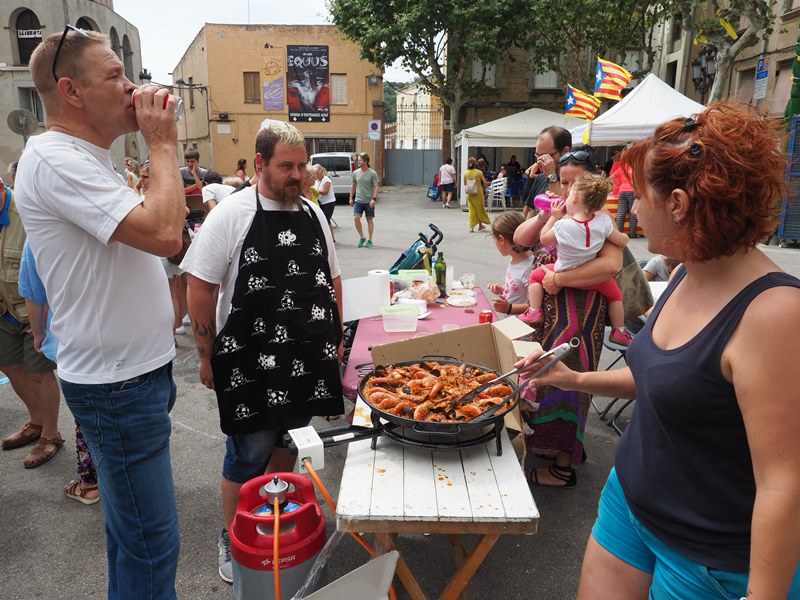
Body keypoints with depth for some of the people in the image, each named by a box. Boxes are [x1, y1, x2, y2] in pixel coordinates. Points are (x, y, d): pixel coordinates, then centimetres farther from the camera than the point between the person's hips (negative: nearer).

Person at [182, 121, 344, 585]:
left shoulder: (313, 214, 7)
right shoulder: (232, 214, -10)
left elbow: (332, 279, 15)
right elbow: (200, 287, -8)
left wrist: (335, 339, 13)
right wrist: (208, 356, -7)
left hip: (308, 363, 5)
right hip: (251, 365, -5)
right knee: (250, 454, 5)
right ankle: (232, 541, 29)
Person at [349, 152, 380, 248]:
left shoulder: (372, 173, -8)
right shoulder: (356, 173, 4)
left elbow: (377, 187, -9)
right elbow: (353, 186, 14)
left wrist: (374, 198, -19)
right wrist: (351, 198, 11)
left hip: (369, 202, -3)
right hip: (358, 201, 3)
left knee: (369, 220, 6)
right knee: (356, 218, -10)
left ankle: (369, 240, 17)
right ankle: (362, 237, 8)